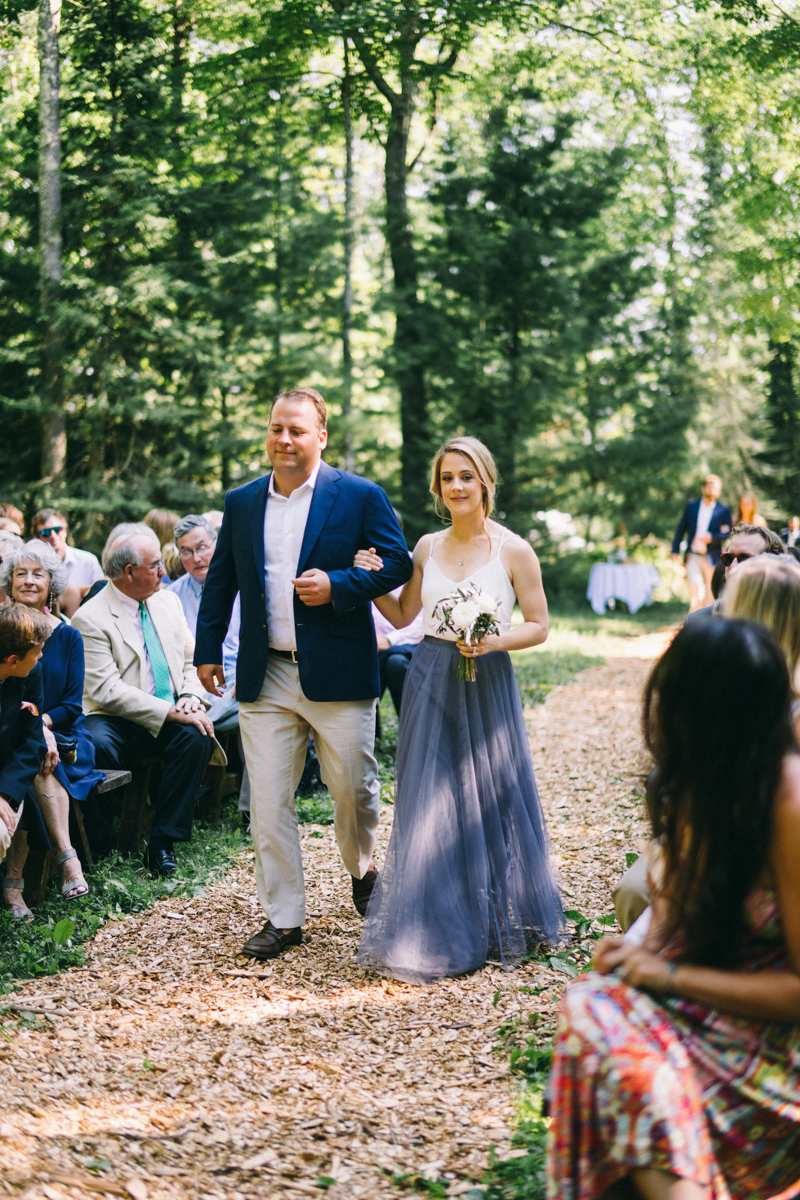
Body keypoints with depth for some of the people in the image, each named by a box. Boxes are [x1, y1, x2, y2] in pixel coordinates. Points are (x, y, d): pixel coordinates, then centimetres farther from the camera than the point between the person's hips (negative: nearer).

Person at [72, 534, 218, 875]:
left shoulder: (168, 602, 13)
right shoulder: (90, 618, -9)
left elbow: (191, 662, 18)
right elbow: (107, 690, -17)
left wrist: (191, 699, -6)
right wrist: (171, 712, -23)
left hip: (172, 716, 5)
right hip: (116, 720, -5)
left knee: (197, 737, -28)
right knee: (94, 747, -37)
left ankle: (163, 840, -18)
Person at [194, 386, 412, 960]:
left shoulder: (361, 496, -2)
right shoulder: (242, 503, 9)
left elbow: (398, 564, -5)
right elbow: (220, 582, 16)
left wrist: (337, 585, -18)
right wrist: (208, 650, 14)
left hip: (338, 675, -3)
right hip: (264, 679, 3)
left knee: (354, 789, 10)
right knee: (268, 802, 2)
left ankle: (362, 870, 40)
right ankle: (284, 917, 12)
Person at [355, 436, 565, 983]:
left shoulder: (514, 550, -5)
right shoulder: (428, 546, 7)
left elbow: (539, 626, -2)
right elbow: (404, 615, 12)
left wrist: (494, 641, -19)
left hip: (486, 682, -3)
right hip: (430, 683, 3)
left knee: (489, 800, 4)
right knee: (430, 804, 3)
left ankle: (499, 924, 22)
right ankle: (437, 931, 14)